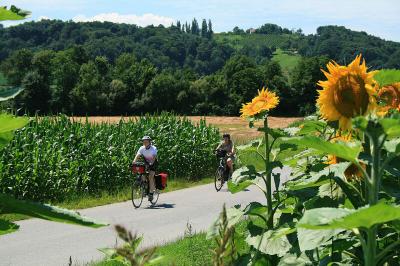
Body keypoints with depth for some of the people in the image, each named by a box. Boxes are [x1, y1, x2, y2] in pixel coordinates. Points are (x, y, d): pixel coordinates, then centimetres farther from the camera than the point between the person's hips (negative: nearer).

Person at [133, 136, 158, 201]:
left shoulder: (153, 148, -22)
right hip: (146, 163, 4)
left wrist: (151, 163, -52)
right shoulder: (142, 148, -12)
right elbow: (137, 155, -24)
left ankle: (151, 193, -16)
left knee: (150, 177, -20)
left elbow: (154, 157, -34)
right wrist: (134, 162, -42)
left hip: (153, 164, -4)